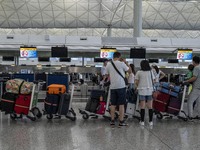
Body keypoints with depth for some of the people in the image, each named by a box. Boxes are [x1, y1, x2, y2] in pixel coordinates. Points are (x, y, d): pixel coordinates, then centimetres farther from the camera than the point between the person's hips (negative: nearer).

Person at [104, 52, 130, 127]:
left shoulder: (108, 65, 5)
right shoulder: (121, 63, -8)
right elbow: (129, 70, 6)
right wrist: (126, 62, 18)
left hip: (112, 87, 4)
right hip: (121, 86, -4)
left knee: (113, 104, 10)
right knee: (121, 104, 1)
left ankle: (112, 121, 11)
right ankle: (121, 121, 3)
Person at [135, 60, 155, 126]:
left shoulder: (139, 72, -3)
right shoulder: (151, 72, 3)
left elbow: (136, 82, -1)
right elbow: (153, 81, 5)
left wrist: (136, 87, 16)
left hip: (142, 91, -2)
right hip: (150, 90, 2)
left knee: (142, 107, 3)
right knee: (150, 107, 6)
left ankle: (142, 121, 6)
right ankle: (150, 121, 9)